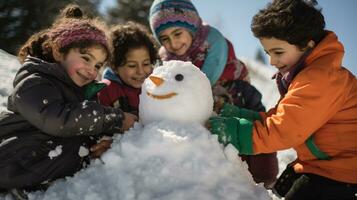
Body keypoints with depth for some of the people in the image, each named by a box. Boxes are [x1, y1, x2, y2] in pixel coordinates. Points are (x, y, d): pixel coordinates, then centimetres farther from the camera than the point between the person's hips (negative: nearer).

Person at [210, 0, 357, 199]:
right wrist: (239, 114, -15)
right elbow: (280, 118, -2)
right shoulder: (302, 72, 5)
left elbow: (281, 131, -32)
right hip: (318, 164, 10)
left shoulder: (320, 78, -30)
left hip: (339, 175, -10)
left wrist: (229, 131, -29)